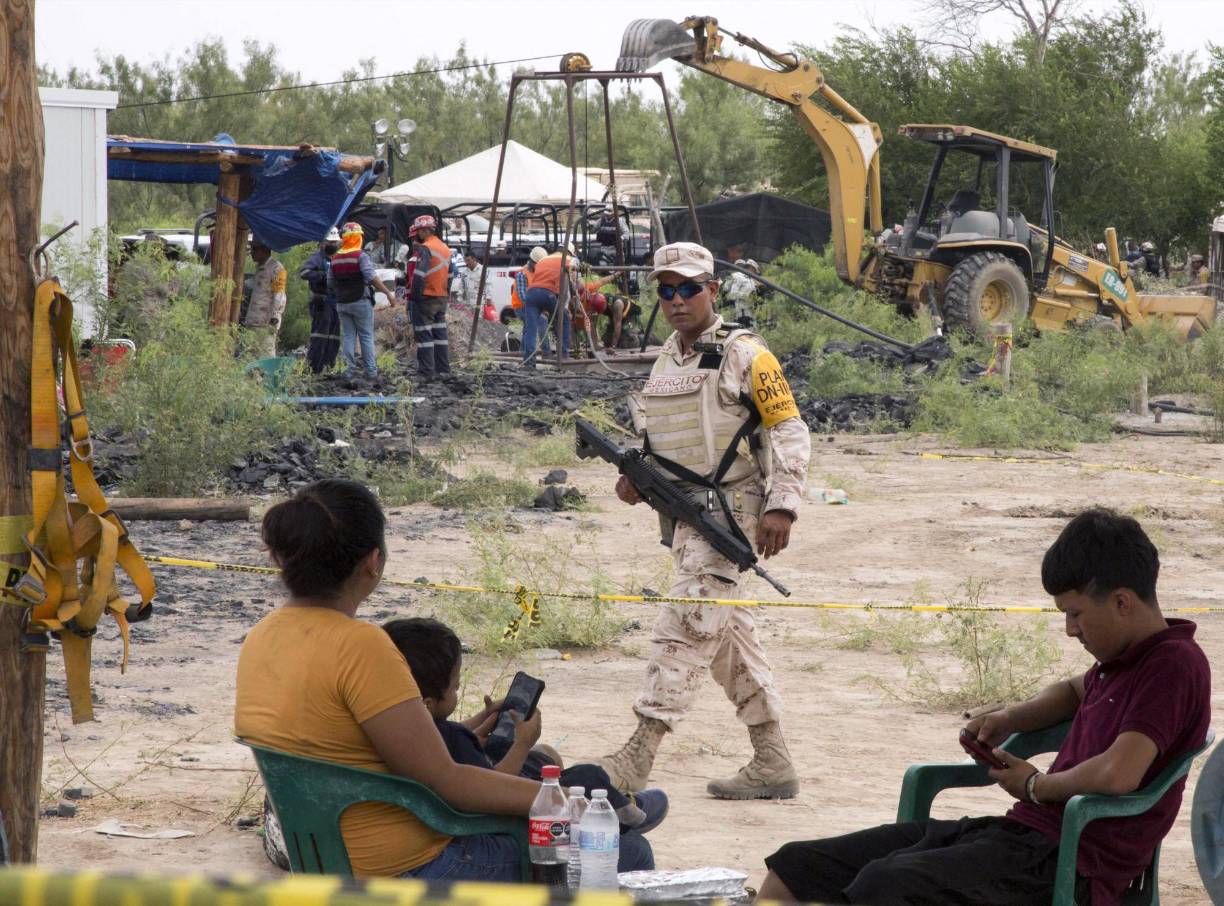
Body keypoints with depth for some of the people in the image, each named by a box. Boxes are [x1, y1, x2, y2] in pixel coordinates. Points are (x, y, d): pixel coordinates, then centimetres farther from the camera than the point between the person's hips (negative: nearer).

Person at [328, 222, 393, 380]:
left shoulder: (335, 259, 7)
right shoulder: (361, 256, -11)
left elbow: (330, 283, 12)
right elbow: (372, 278, -22)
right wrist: (387, 292, -19)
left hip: (342, 303, 5)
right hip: (360, 301, -5)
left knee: (348, 336, 7)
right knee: (366, 337, 2)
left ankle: (350, 370, 3)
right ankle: (370, 371, 1)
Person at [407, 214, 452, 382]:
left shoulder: (424, 249, -15)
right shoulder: (445, 248, 14)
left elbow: (419, 276, -22)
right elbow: (449, 275, 20)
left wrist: (413, 297, -17)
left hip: (425, 299, -9)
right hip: (442, 298, 9)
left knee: (423, 335, -6)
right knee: (440, 334, 14)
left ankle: (426, 373, -9)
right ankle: (443, 370, 17)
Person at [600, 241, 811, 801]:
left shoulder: (744, 356, -7)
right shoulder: (664, 364, 15)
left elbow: (789, 431, -8)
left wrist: (781, 505, -17)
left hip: (730, 511, -8)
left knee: (685, 626, -13)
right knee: (728, 635, 10)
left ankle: (636, 759, -18)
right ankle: (772, 764, 17)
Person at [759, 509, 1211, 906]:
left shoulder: (1173, 664, -10)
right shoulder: (1122, 660, 21)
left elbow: (1118, 774, -25)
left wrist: (1036, 785, -5)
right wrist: (1009, 719, 25)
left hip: (1065, 864, -10)